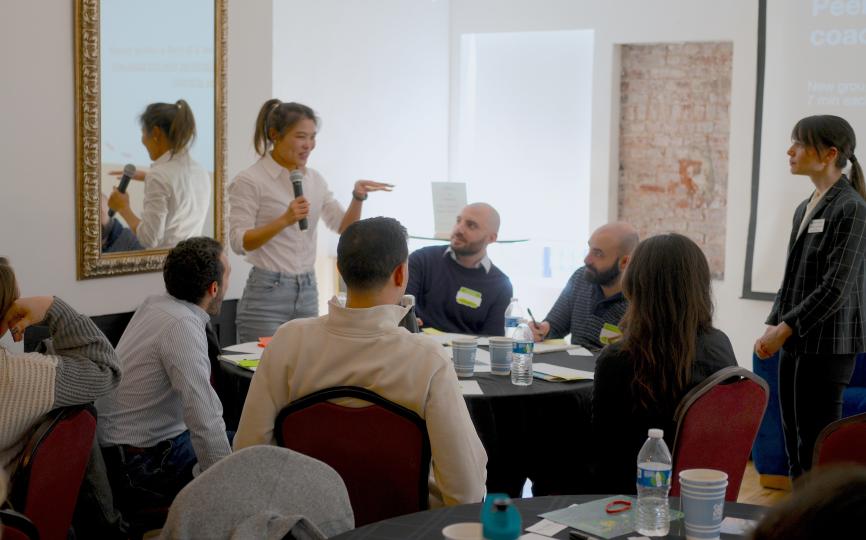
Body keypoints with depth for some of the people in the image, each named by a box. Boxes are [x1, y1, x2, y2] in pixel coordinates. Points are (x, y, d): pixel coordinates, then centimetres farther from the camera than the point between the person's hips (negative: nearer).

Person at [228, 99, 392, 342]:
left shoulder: (314, 179, 10)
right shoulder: (249, 181, -8)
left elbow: (344, 227, 8)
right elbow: (239, 242, -14)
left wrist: (358, 198, -10)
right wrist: (285, 220, -27)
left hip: (308, 293, 6)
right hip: (267, 294, -6)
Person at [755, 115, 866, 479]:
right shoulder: (805, 209, 14)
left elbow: (835, 289, -17)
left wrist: (784, 330, -15)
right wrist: (773, 327, 6)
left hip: (827, 347, -8)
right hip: (794, 345, 8)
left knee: (816, 449, -5)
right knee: (795, 448, 11)